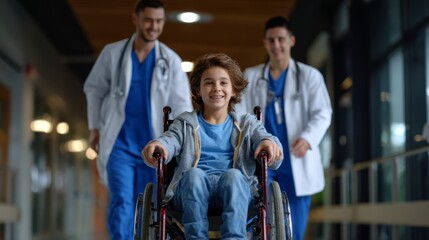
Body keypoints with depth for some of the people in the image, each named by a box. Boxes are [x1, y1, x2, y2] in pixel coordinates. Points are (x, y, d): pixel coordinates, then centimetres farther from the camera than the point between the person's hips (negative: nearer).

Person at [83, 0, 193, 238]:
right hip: (119, 144, -1)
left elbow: (181, 105, -6)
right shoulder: (112, 52, -1)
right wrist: (95, 127, 8)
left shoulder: (171, 60, -2)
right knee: (121, 201, -14)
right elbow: (93, 89, 11)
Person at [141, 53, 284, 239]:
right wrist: (157, 144, -24)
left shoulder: (247, 124, 23)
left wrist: (269, 142, -23)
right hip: (192, 189, 0)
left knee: (233, 175, -34)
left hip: (234, 189, 0)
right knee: (194, 173, -33)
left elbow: (261, 136, 4)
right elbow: (170, 140, 2)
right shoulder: (186, 123, 21)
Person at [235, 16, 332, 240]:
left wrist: (307, 138, -24)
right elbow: (240, 113, 3)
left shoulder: (309, 75, 7)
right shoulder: (250, 76, 12)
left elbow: (322, 113, -3)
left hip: (296, 163, 0)